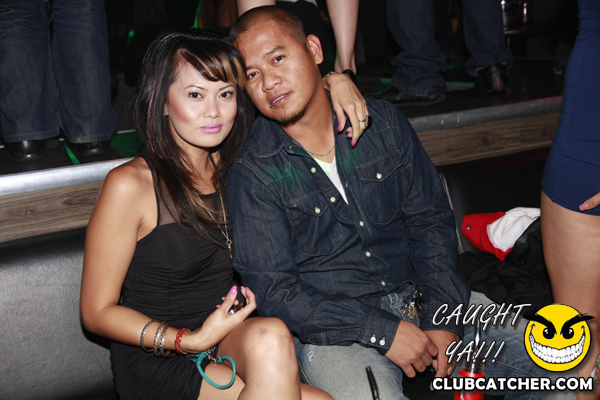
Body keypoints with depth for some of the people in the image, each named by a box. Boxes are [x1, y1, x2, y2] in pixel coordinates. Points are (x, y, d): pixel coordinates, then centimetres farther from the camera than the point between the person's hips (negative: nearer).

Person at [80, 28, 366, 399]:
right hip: (160, 362, -5)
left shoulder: (229, 166, 4)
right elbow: (97, 312, -8)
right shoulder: (131, 185, -12)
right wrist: (192, 341, -20)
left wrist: (333, 80, 0)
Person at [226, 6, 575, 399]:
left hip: (416, 294, 4)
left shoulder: (384, 122, 3)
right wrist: (382, 332, -18)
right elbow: (274, 292, -11)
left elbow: (430, 221, 6)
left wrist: (444, 318, -7)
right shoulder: (251, 175, -9)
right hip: (332, 328, -4)